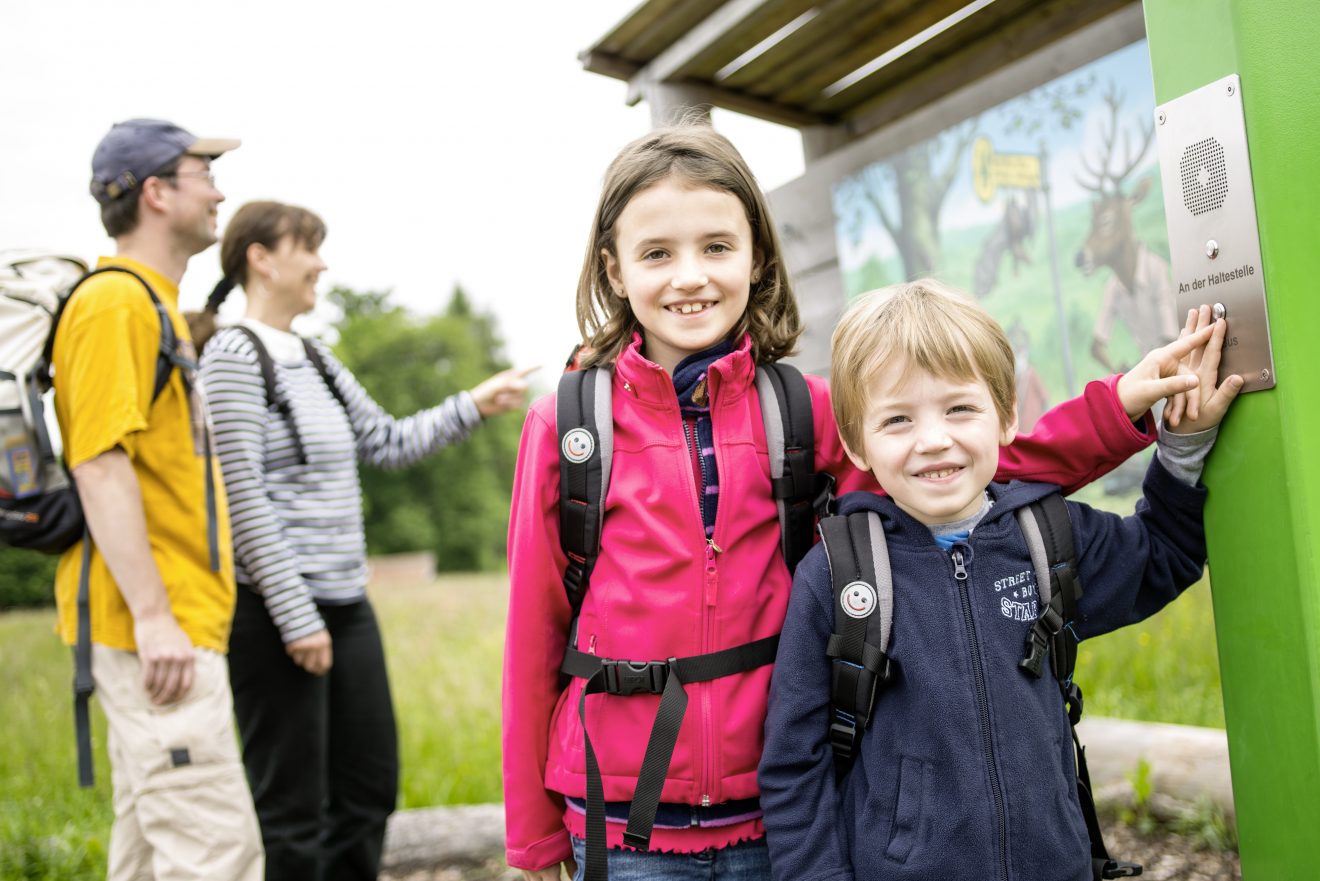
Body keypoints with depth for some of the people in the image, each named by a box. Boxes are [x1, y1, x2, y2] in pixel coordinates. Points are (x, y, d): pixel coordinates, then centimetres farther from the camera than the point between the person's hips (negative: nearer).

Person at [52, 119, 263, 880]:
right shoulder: (117, 301, -11)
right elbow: (100, 465, -20)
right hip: (157, 628, -10)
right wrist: (151, 614, -24)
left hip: (178, 622, 10)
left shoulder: (158, 303, 20)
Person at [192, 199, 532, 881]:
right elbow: (242, 498, -17)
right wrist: (296, 617, -18)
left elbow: (389, 444, 19)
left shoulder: (314, 358, 14)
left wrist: (474, 405, 8)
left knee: (370, 787, 14)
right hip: (274, 612, -8)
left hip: (345, 605, 8)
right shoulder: (233, 356, -11)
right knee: (293, 810, 1)